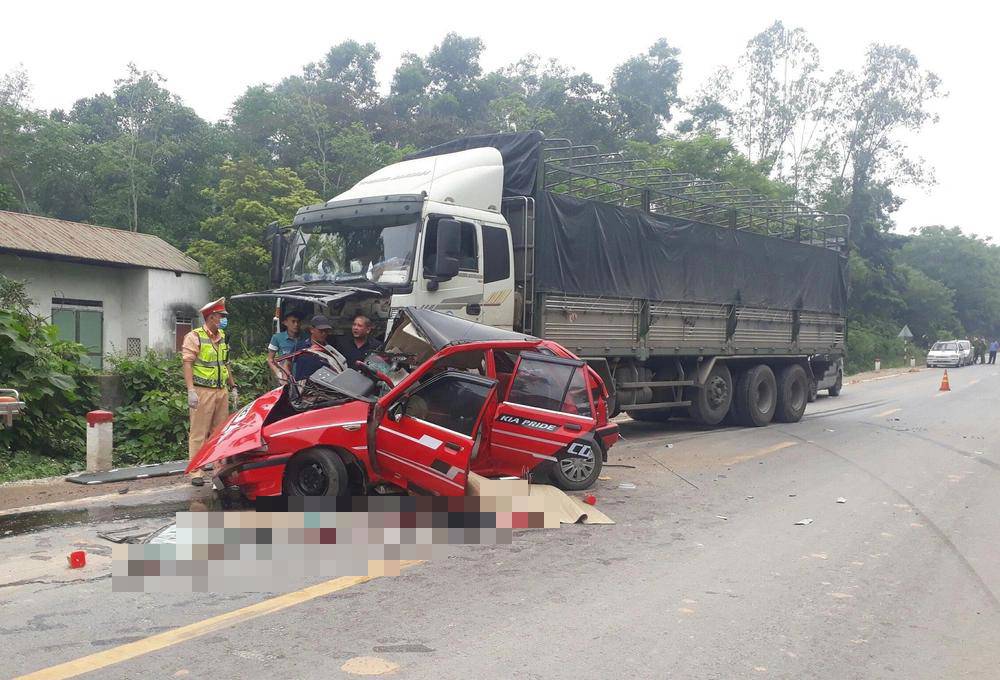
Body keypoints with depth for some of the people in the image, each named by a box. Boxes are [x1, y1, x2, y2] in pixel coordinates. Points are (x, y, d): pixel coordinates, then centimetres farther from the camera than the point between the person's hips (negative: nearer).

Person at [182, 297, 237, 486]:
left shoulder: (222, 338, 17)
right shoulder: (195, 337, -6)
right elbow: (187, 364, -12)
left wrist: (233, 387, 20)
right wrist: (191, 390, -20)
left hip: (221, 391, 7)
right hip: (203, 391, -7)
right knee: (198, 433, -4)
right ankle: (196, 473, -1)